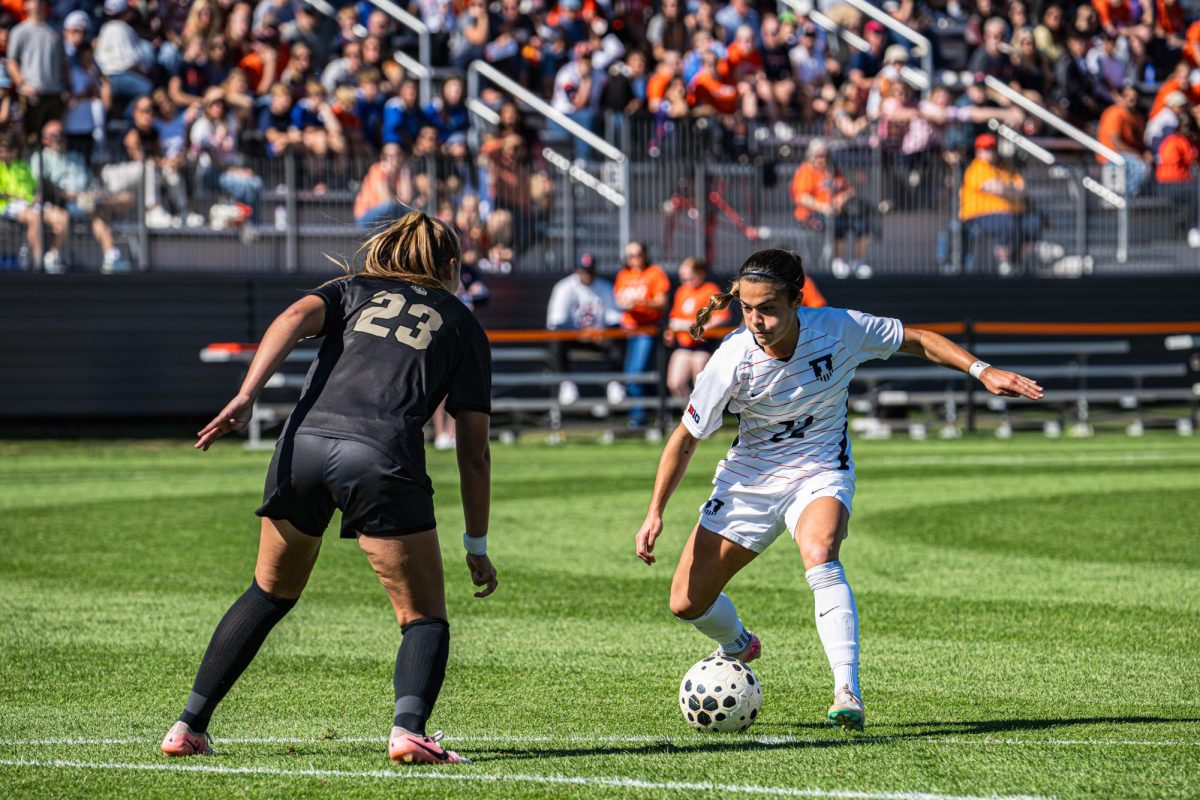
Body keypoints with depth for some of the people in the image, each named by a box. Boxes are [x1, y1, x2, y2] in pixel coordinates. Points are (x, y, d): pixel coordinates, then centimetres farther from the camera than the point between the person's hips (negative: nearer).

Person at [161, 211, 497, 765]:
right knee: (425, 618, 7)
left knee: (269, 593, 24)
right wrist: (477, 546, 23)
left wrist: (246, 397, -9)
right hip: (382, 459, -3)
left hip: (304, 444, 3)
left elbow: (296, 317, 3)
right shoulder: (462, 324, 23)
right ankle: (409, 729, -20)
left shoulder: (352, 290, 27)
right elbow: (474, 449, 18)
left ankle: (188, 725, 22)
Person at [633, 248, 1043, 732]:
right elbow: (686, 438, -8)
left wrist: (981, 370, -13)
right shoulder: (733, 360, -21)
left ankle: (848, 694, -39)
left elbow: (916, 341, -3)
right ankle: (737, 648, 37)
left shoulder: (839, 329, -20)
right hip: (750, 479, 2)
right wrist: (655, 513, -13)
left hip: (820, 472, -2)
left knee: (819, 554, -36)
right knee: (687, 603, 0)